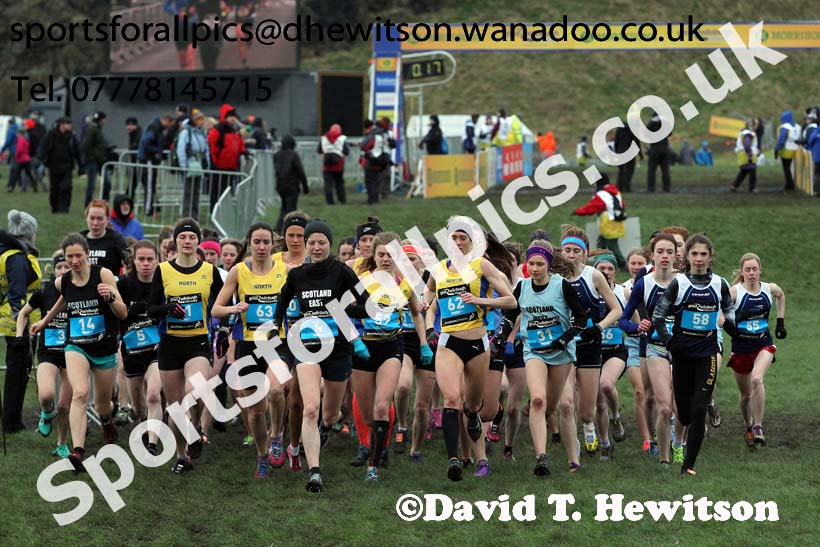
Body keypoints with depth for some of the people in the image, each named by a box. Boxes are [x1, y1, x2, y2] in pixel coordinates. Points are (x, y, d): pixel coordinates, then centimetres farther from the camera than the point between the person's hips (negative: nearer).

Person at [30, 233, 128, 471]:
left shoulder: (103, 274, -12)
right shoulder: (62, 282, -3)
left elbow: (123, 314, -11)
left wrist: (110, 297, -30)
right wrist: (45, 321, 34)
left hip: (105, 348, -1)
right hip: (76, 346, 1)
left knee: (102, 403, 15)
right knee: (80, 393, -26)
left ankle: (107, 422, 53)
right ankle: (78, 451, -33)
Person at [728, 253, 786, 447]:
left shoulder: (770, 289, -1)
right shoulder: (734, 291, -11)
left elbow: (781, 295, 23)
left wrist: (781, 322, 18)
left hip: (764, 345, 0)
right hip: (741, 347, 0)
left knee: (757, 379, -28)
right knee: (746, 395, 12)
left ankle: (758, 427, -22)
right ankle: (749, 426, 39)